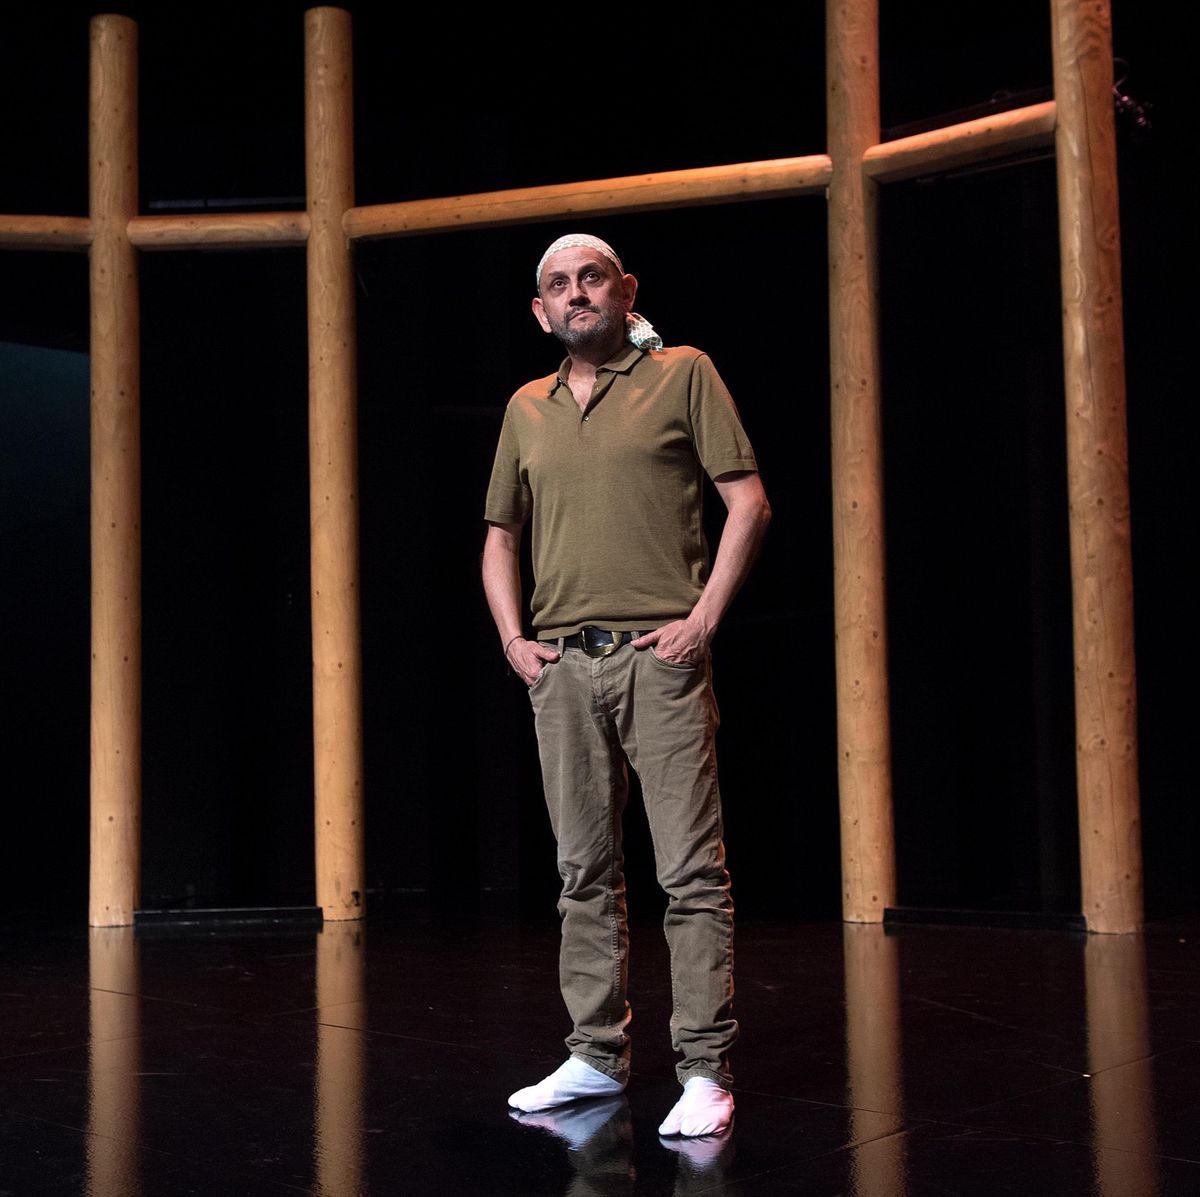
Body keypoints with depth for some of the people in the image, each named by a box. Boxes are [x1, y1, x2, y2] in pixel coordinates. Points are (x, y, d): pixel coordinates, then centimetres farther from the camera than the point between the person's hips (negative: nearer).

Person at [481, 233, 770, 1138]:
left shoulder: (683, 375, 4)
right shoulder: (527, 409, 16)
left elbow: (749, 501, -1)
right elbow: (500, 535, 23)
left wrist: (705, 619, -9)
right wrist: (513, 638, 9)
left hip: (660, 655, -4)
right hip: (562, 664, 5)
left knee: (692, 869, -5)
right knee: (586, 869, 9)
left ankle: (706, 1071, 0)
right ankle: (597, 1056, 18)